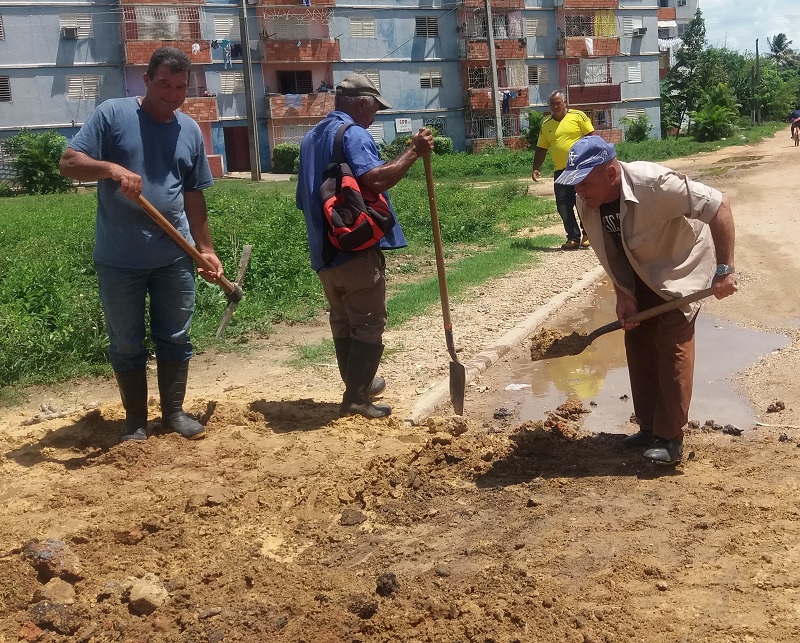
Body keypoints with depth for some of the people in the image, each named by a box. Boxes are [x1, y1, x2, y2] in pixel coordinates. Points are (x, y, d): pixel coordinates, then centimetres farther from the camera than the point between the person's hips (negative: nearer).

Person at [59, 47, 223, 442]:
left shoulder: (190, 130, 8)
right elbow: (68, 163, -10)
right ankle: (135, 421, 22)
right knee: (126, 344, 8)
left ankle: (174, 412, 25)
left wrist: (206, 249, 11)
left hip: (174, 257, 3)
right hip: (119, 259, -3)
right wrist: (112, 168, -29)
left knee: (175, 338, 11)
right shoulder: (112, 114, -5)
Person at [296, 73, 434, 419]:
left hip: (324, 249, 9)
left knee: (342, 323, 19)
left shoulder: (311, 138, 17)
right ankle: (355, 399, 0)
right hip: (356, 248, -9)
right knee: (368, 326, -1)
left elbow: (305, 198, 22)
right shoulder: (353, 134, -12)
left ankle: (359, 384, 32)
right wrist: (413, 152, -22)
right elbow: (375, 179, -29)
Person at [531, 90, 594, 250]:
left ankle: (587, 234, 12)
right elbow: (541, 149, 16)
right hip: (560, 171, 4)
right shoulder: (546, 124, 11)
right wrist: (536, 168, 7)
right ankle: (573, 238, 10)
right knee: (563, 206, 1)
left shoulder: (578, 116, 0)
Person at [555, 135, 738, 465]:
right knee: (637, 341, 5)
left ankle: (671, 438, -7)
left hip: (681, 267, -6)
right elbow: (611, 255, -3)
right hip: (641, 276, 6)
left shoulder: (655, 184, -37)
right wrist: (623, 295, -14)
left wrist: (724, 270, -32)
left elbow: (719, 206, -32)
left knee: (672, 344, -14)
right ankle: (649, 428, 17)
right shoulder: (587, 205, -17)